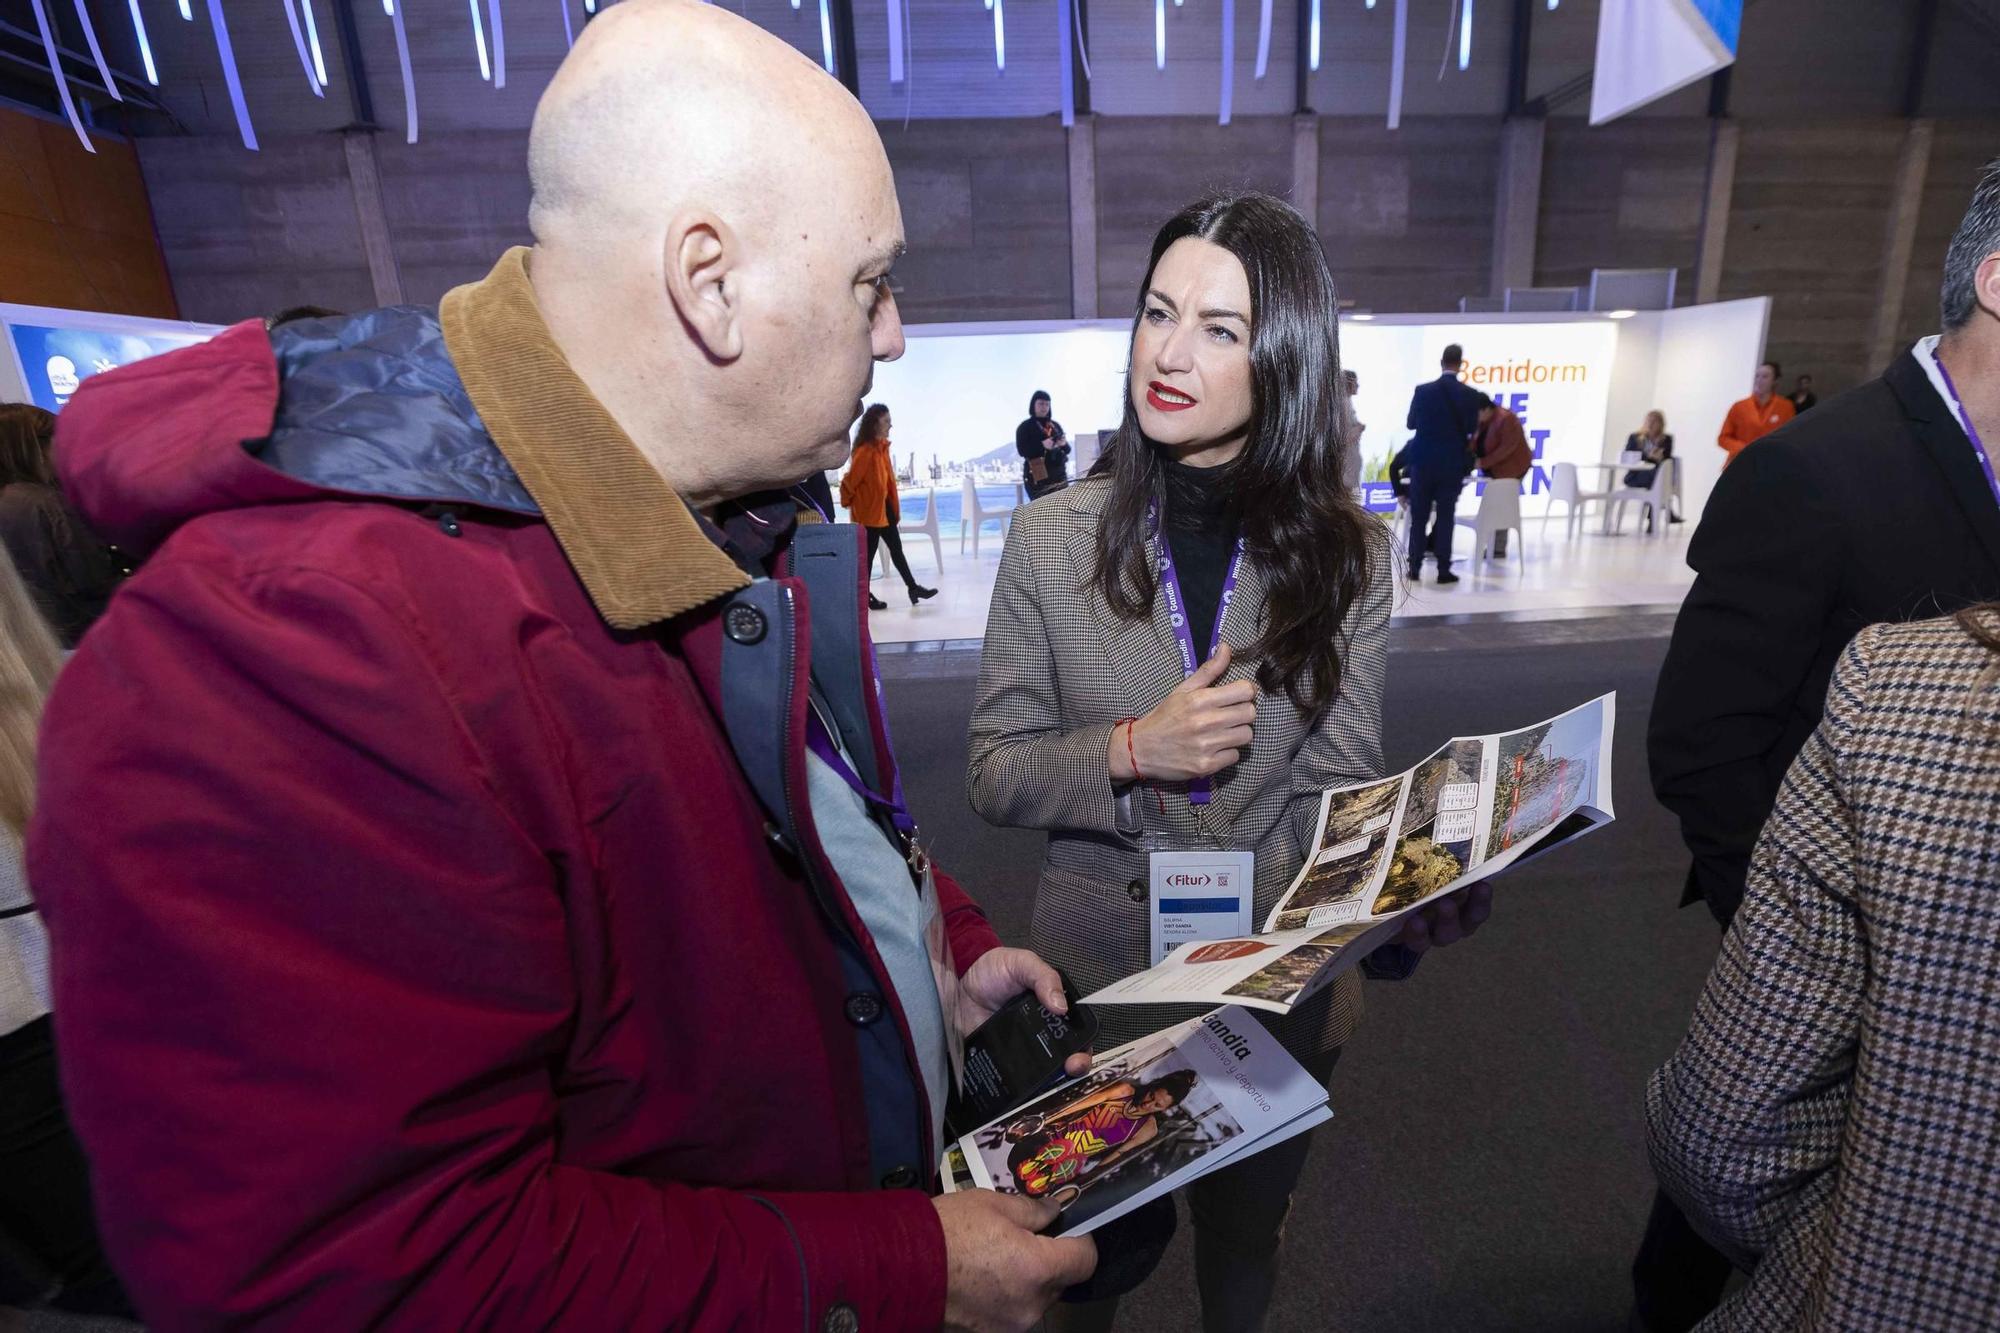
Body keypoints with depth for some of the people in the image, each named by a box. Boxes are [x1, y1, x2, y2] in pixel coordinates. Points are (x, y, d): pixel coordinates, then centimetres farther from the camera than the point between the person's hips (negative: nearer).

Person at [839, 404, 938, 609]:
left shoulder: (882, 447, 7)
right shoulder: (865, 451, -21)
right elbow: (849, 482, -19)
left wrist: (895, 506, 13)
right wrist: (848, 502, -6)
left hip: (884, 506, 9)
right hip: (869, 509, -9)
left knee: (896, 548, 12)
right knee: (868, 553, 2)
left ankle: (913, 588, 19)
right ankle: (864, 596, 14)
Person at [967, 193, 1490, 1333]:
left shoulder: (1348, 554, -10)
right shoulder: (1053, 538, -13)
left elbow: (1336, 788, -11)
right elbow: (995, 772, -9)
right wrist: (1132, 751, -27)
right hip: (1099, 972, -1)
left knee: (1247, 1232, 30)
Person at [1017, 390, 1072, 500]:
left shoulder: (1056, 425, 16)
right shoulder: (1025, 427, 2)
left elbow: (1067, 450, 17)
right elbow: (1022, 450, -9)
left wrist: (1064, 444, -7)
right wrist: (1042, 445, -22)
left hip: (1059, 475, 5)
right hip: (1036, 476, -5)